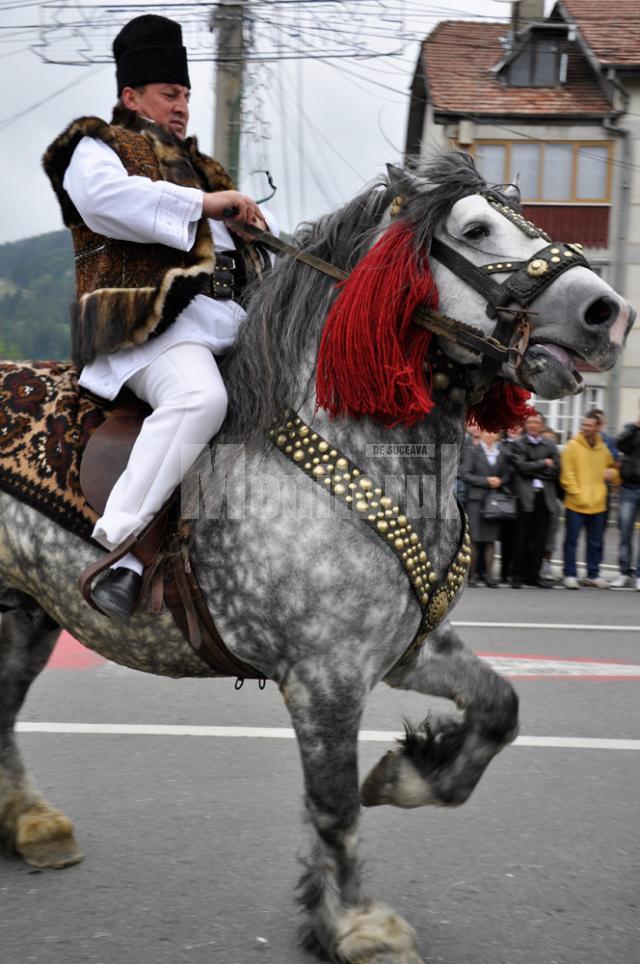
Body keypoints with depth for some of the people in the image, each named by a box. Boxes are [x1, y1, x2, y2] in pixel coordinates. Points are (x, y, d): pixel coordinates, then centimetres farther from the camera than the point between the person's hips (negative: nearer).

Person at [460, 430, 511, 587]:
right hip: (476, 499, -3)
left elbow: (507, 473, 17)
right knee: (474, 538, -4)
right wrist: (486, 481, -10)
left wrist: (500, 481, -5)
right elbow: (465, 474, -4)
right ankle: (472, 573, 3)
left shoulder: (502, 453, 14)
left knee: (491, 539, 2)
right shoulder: (472, 450, 4)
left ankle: (488, 573, 6)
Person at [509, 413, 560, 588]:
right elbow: (521, 466, -10)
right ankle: (518, 575, 6)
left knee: (540, 538, 4)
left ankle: (534, 574, 11)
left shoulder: (550, 446, 14)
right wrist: (543, 463, -4)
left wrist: (533, 470, -4)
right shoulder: (518, 444, 5)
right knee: (522, 537, -1)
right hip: (526, 496, -3)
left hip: (545, 495, 3)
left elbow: (556, 470, 2)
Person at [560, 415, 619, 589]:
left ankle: (593, 575, 22)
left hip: (597, 504, 5)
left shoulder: (603, 448, 9)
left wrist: (611, 473, 1)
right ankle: (570, 575, 7)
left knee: (595, 542, 11)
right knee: (571, 540, 0)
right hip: (575, 504, -5)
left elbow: (612, 468, 25)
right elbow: (567, 475, -9)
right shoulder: (572, 446, -5)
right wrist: (577, 494, -16)